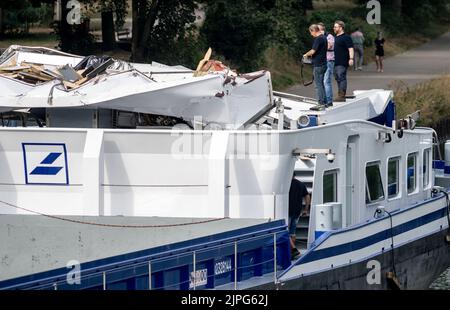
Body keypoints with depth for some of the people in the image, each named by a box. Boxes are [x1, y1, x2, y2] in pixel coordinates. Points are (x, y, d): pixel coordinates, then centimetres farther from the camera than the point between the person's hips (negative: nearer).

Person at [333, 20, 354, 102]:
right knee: (337, 78, 11)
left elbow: (350, 49, -15)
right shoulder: (335, 38, 19)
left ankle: (342, 96, -12)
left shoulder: (346, 37, -9)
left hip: (342, 63, -9)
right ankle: (340, 95, 15)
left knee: (341, 78, -11)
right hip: (335, 63, 9)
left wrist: (351, 58, -25)